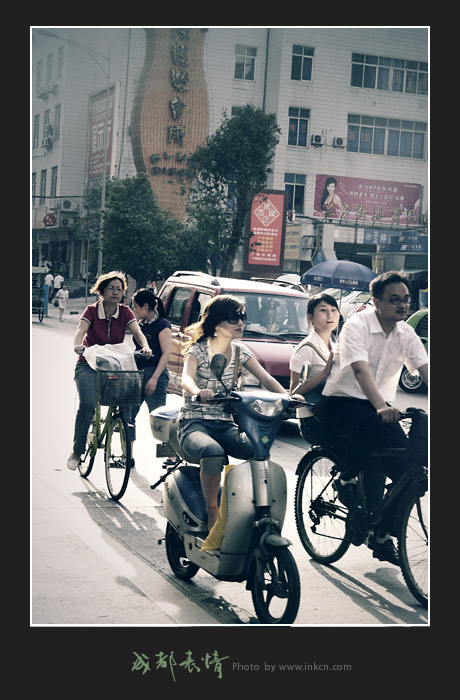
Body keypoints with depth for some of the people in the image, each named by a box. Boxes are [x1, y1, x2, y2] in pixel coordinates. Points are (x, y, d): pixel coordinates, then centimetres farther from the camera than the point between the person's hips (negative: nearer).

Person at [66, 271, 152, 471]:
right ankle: (76, 452, -13)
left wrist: (145, 347, -37)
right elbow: (80, 330, -23)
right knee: (88, 404, -26)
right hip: (88, 366, -2)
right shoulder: (92, 310, -6)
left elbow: (137, 332, -14)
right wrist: (78, 345, -46)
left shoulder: (125, 312, 1)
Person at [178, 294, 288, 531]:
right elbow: (187, 378, -25)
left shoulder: (239, 350, 10)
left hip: (226, 425, 5)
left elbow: (266, 378, 2)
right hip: (194, 423, -4)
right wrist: (198, 392, -49)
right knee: (213, 452, -39)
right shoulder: (198, 350, -5)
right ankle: (212, 513, -24)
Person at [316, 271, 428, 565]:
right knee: (369, 424, -39)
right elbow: (361, 370, -30)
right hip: (342, 401, -5)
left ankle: (382, 534, -1)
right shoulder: (357, 326, -15)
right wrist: (380, 407, -46)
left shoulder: (406, 334, 3)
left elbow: (425, 369, -9)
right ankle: (346, 479, -14)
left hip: (380, 406, 5)